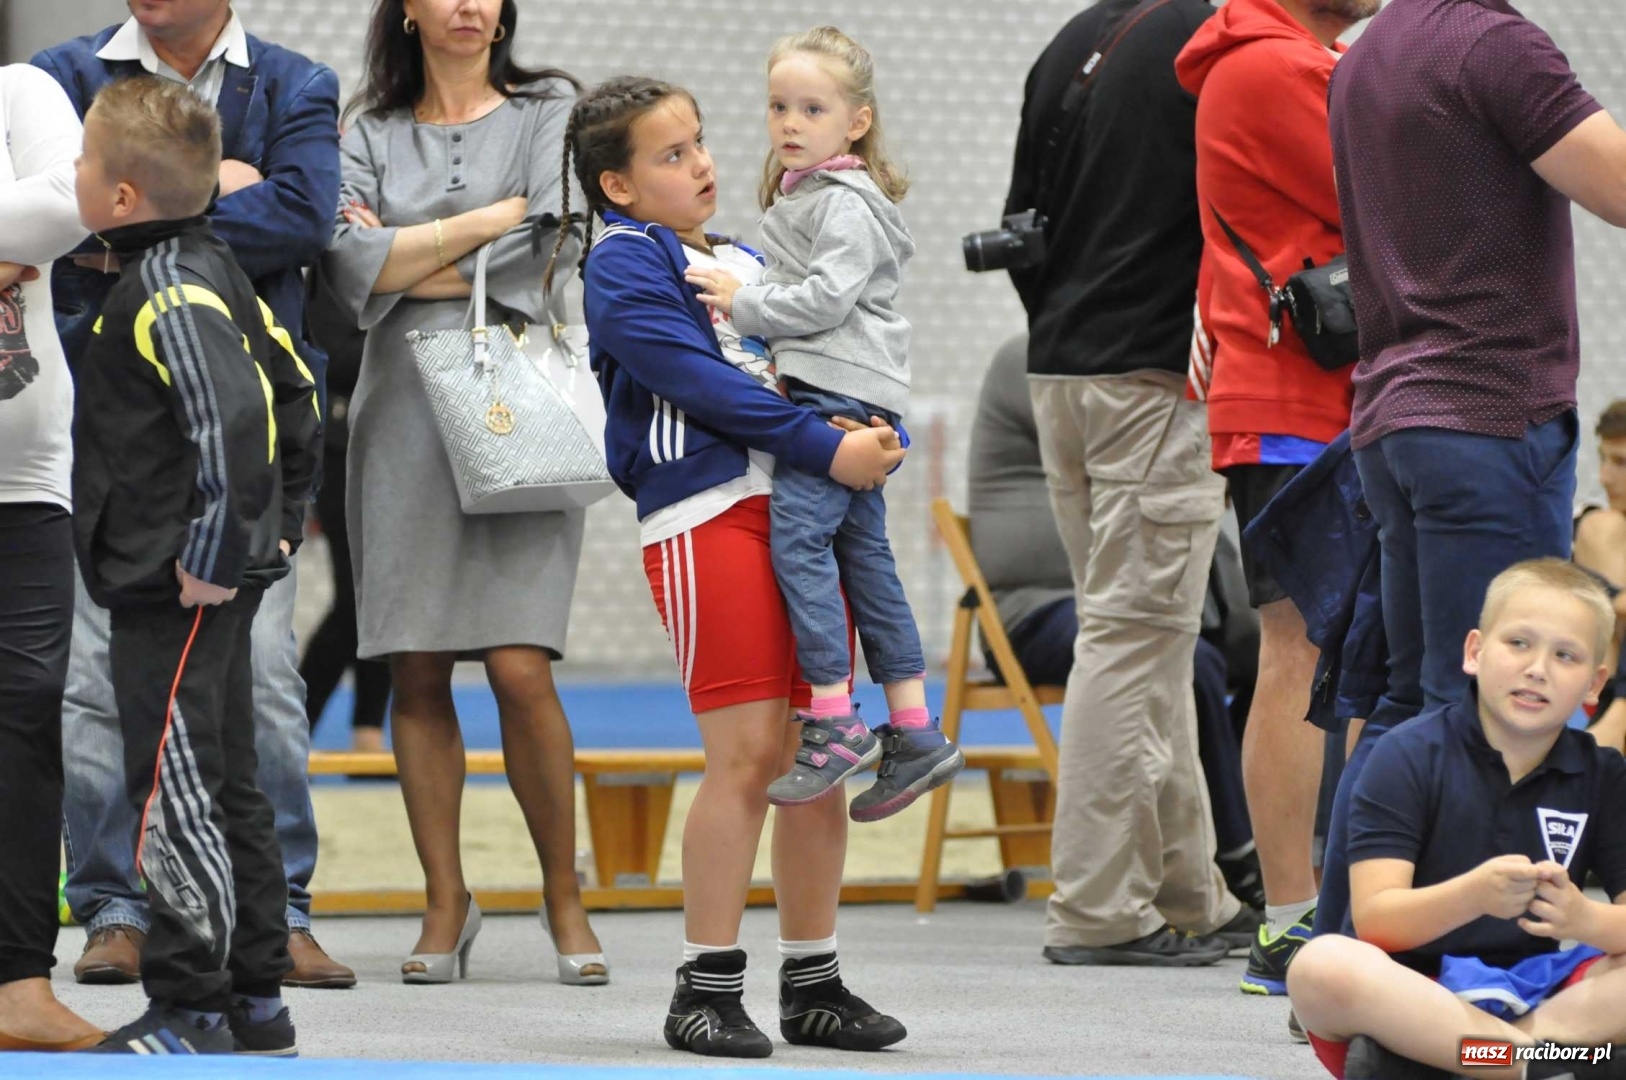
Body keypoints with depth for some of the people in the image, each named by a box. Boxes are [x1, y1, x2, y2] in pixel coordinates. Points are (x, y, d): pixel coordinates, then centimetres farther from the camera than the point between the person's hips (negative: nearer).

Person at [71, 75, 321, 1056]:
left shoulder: (164, 296, -18)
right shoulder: (213, 270, 12)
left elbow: (233, 419, -30)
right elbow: (297, 397, 19)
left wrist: (214, 556, -25)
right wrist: (284, 522, 19)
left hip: (175, 594, -10)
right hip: (222, 583, 10)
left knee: (175, 797, -6)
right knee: (228, 791, 15)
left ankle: (190, 1013, -2)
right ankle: (257, 1002, 21)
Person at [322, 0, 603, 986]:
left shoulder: (549, 111, 9)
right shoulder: (371, 134, 15)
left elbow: (549, 251, -5)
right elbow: (352, 265, -1)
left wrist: (411, 266, -1)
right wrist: (489, 218, -7)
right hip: (405, 412, 2)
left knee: (520, 669, -11)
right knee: (418, 672, -1)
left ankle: (565, 896, 3)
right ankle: (447, 902, 7)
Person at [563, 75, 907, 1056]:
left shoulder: (746, 261, 23)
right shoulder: (625, 264, -1)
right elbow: (700, 382, -12)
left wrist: (877, 439, -1)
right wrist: (826, 447, -16)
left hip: (803, 510, 7)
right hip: (702, 516, -7)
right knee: (747, 752, -10)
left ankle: (814, 984, 14)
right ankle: (708, 988, -3)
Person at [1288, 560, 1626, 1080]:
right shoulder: (1407, 757, -4)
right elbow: (1374, 920, -13)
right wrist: (1474, 896, -32)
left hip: (1528, 1001, 3)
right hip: (1410, 994, -3)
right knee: (1323, 966, -36)